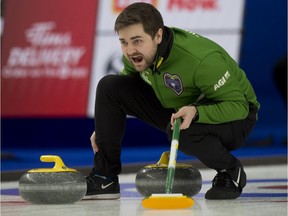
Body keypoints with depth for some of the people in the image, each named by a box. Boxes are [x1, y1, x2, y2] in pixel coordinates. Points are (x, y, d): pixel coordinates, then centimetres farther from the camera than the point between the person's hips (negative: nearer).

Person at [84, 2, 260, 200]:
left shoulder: (202, 59, -36)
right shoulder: (136, 53, -15)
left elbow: (238, 106, -30)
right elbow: (128, 82, 9)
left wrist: (195, 113, -45)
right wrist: (105, 126, 4)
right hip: (175, 109, 7)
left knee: (181, 131, -40)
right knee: (109, 86, -9)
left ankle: (231, 172, -9)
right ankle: (104, 178, 0)